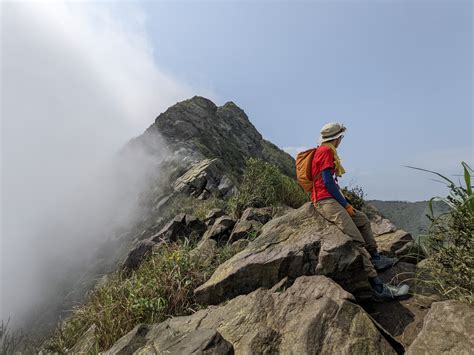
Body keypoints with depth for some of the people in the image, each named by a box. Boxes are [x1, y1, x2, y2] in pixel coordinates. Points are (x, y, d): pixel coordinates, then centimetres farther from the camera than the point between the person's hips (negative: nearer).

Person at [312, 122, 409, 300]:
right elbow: (328, 182, -17)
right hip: (326, 202, -11)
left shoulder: (325, 151, 20)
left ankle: (375, 258, 30)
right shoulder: (326, 151, -10)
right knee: (357, 241, -16)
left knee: (363, 220, 22)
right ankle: (378, 286, -14)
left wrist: (345, 202, 14)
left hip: (333, 200, 11)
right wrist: (346, 204, -10)